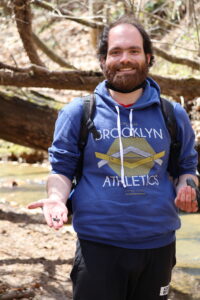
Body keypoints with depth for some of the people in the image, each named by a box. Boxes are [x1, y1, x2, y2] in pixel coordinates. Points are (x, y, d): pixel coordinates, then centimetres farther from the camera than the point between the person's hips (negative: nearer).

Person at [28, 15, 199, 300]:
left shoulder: (173, 115, 5)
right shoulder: (78, 113, -1)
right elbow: (62, 169, 4)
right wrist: (57, 198, -18)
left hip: (159, 246, 3)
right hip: (98, 247, -3)